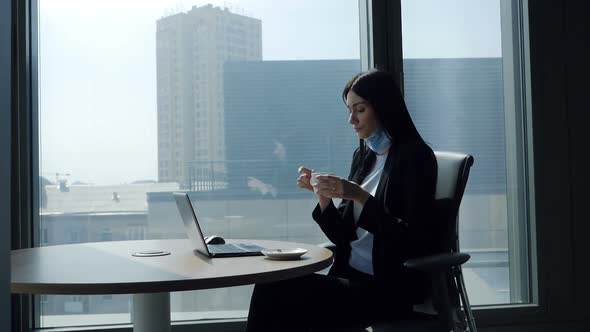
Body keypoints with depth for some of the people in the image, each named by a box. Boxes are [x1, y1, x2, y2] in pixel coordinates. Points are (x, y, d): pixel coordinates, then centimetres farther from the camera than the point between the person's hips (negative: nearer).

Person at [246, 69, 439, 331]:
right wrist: (322, 194, -3)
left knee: (278, 293, -22)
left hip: (390, 289, -6)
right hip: (351, 276, 6)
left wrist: (361, 197, -21)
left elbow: (415, 240, -15)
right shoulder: (363, 155, 13)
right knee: (269, 288, -18)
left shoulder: (415, 156, -8)